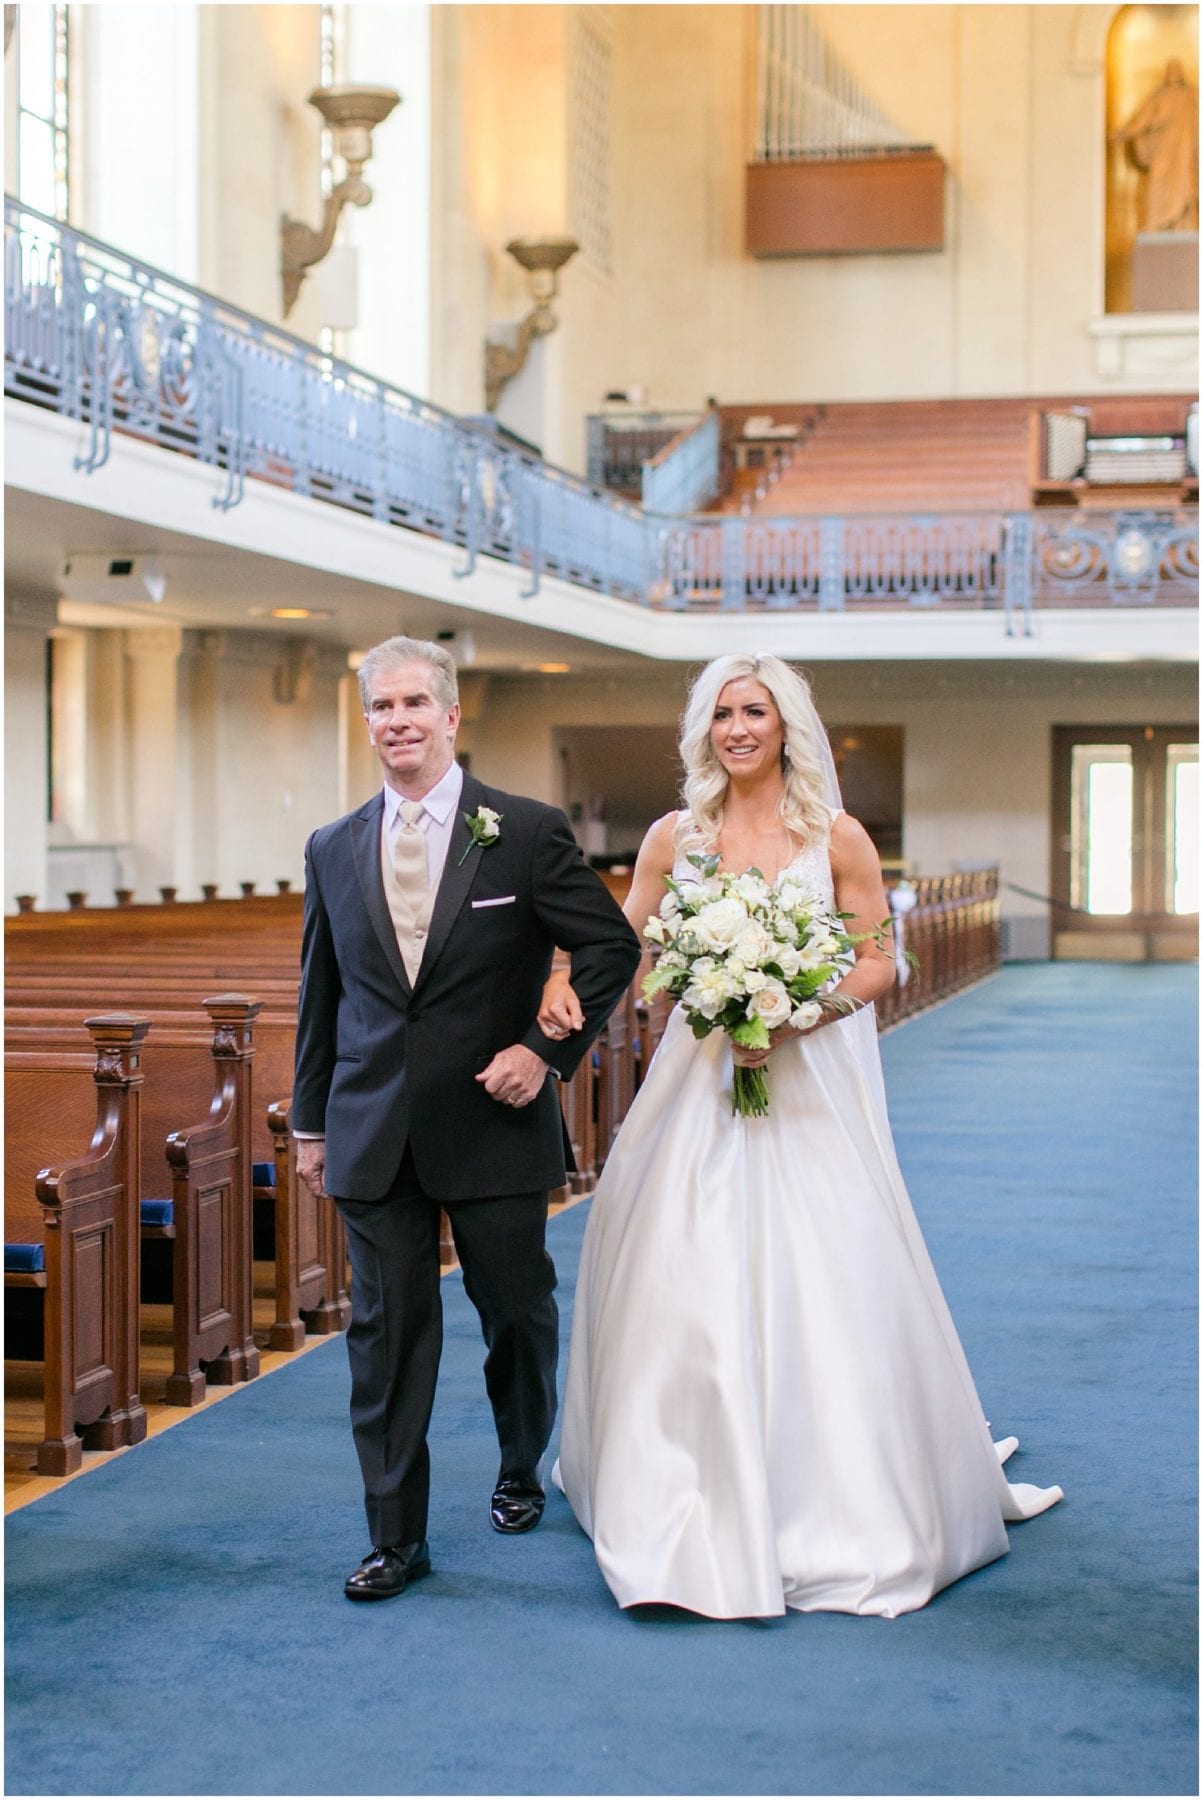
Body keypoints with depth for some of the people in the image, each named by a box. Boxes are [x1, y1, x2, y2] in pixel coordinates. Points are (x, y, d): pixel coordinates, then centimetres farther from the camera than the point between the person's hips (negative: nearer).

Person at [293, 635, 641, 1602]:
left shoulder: (527, 831, -5)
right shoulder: (334, 850, 7)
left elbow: (612, 944, -2)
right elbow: (321, 992, 13)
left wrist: (549, 1048, -11)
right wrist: (312, 1120, 14)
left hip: (495, 1123, -2)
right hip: (374, 1134, 2)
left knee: (518, 1313, 12)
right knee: (387, 1331, 2)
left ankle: (521, 1473, 39)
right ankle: (396, 1537, 11)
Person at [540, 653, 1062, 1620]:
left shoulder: (837, 839, -1)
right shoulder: (674, 837, 5)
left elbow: (878, 963, 0)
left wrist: (791, 1018, -14)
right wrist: (565, 985, -14)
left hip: (808, 1084, -2)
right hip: (699, 1084, 2)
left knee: (822, 1282, -2)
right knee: (685, 1280, 1)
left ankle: (843, 1508, 16)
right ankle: (697, 1509, 17)